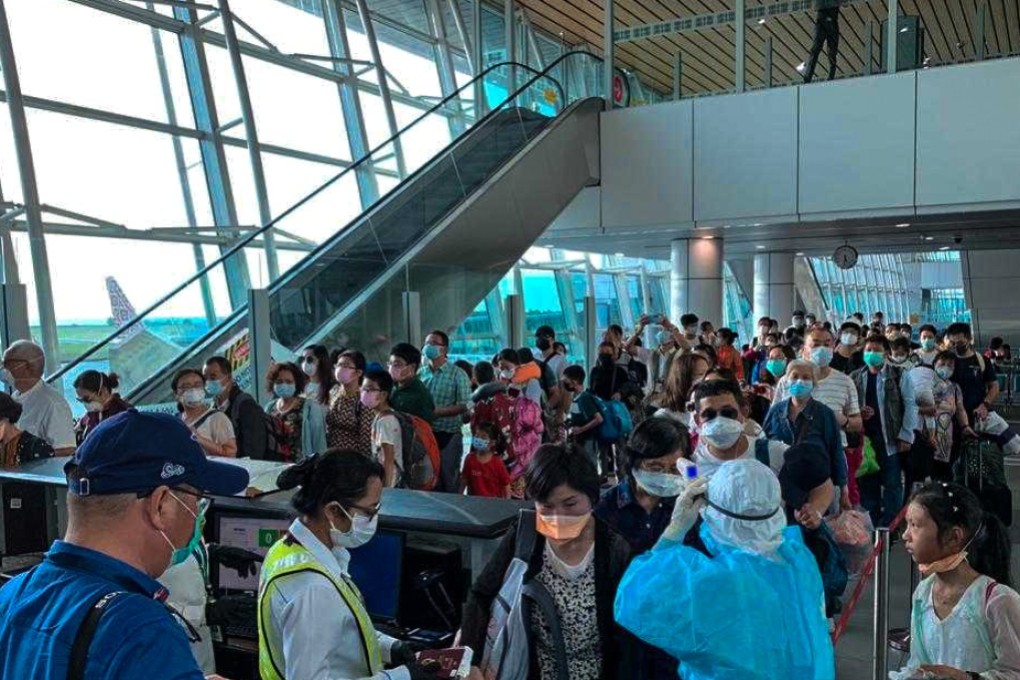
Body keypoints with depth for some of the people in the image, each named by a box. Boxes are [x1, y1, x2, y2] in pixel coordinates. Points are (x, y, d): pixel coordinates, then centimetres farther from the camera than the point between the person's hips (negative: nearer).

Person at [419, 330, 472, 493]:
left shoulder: (457, 374, -4)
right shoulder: (420, 373, 9)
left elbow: (464, 406, -11)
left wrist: (436, 412, -19)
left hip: (448, 436, -4)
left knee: (449, 481, 3)